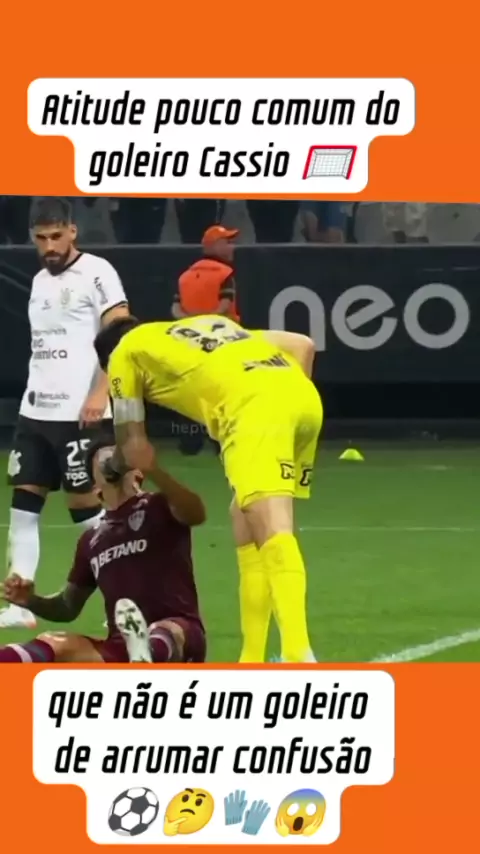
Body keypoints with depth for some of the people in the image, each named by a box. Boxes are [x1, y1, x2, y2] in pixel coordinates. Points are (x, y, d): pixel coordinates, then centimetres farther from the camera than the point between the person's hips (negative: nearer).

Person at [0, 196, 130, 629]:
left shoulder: (96, 272, -7)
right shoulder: (40, 281, 16)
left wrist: (99, 394, -21)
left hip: (79, 414, -8)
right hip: (35, 411, 8)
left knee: (85, 504, -6)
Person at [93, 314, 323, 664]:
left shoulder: (124, 353, 24)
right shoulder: (210, 325, 40)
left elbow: (135, 449, 23)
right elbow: (303, 344, 31)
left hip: (254, 404, -7)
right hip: (304, 395, 7)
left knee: (272, 530, -20)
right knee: (247, 519, 19)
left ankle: (299, 654, -39)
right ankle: (252, 661, 18)